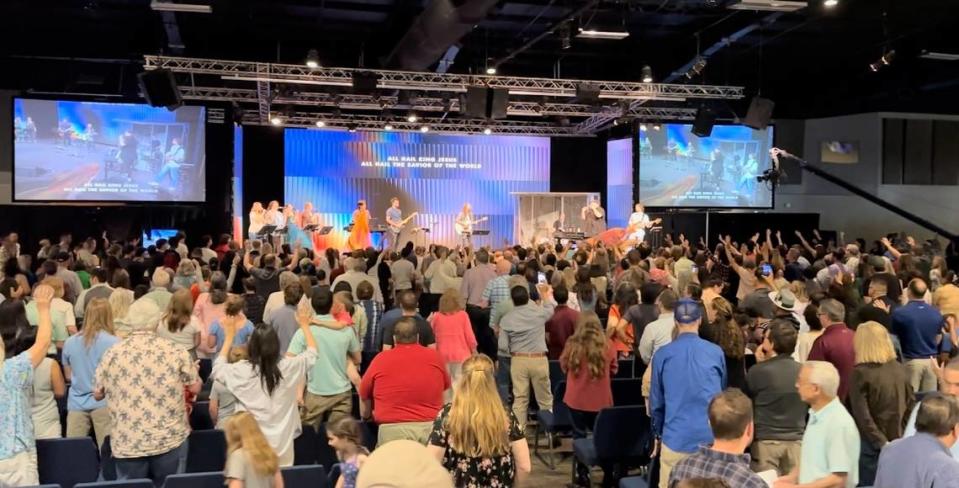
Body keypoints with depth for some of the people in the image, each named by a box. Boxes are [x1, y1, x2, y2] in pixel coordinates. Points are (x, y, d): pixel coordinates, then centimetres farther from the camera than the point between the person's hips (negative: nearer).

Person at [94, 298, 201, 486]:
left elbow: (97, 394, 11)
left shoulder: (111, 354, -1)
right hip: (169, 439, -1)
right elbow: (195, 388, 3)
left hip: (127, 443, 1)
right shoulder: (175, 352, -6)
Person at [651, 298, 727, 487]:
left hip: (676, 438, -1)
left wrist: (658, 432, 19)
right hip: (711, 438, 1)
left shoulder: (662, 354, -3)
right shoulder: (716, 352, 1)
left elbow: (656, 401, 5)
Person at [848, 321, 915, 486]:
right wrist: (903, 436, 13)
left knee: (869, 483, 4)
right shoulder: (899, 369, 2)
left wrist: (882, 443, -12)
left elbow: (862, 416, -18)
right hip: (898, 443, 5)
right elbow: (911, 406, 8)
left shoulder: (860, 373, -15)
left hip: (871, 443, -5)